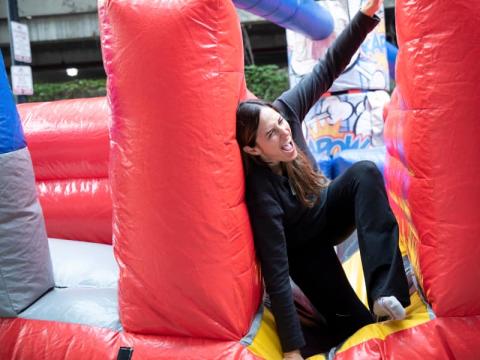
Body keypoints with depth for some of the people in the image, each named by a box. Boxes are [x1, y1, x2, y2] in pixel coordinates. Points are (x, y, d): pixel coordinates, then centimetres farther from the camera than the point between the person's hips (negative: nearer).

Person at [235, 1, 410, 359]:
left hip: (325, 212, 6)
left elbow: (327, 68, -14)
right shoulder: (261, 192, -38)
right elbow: (277, 273, -36)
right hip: (302, 248, -6)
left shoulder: (284, 109, -24)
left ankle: (385, 290, -31)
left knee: (365, 173, -25)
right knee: (355, 324, -15)